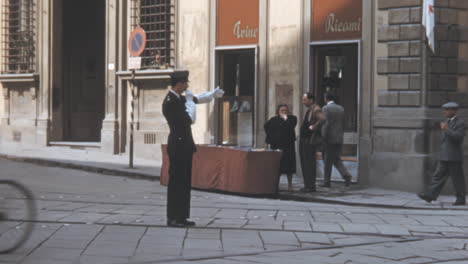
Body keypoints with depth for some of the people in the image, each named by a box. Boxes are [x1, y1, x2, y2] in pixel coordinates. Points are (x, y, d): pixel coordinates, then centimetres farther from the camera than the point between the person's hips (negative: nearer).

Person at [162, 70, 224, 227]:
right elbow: (189, 119, -19)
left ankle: (181, 216, 16)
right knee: (176, 182, -6)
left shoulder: (180, 98, 11)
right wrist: (189, 101, -10)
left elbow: (197, 99, 30)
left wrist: (213, 94, 31)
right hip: (178, 145, -10)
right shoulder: (170, 102, -18)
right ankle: (173, 218, -2)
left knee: (184, 182, 11)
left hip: (185, 145, 10)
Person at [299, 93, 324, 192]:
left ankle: (311, 186, -3)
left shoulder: (316, 109, -14)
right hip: (304, 140, 10)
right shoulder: (309, 110, 17)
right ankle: (307, 185, 19)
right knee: (304, 164, 13)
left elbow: (322, 119, -32)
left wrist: (314, 127, -23)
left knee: (309, 164, -7)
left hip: (310, 141, -10)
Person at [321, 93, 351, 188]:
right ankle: (346, 175, -8)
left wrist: (324, 138, -14)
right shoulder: (341, 108, 9)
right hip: (339, 139, 6)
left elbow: (326, 124, -17)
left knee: (328, 161, 3)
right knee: (336, 159, 13)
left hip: (329, 138, -6)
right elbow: (343, 124, 11)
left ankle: (327, 182, 8)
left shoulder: (326, 108, -10)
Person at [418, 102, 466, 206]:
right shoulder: (447, 122, 17)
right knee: (438, 176, -2)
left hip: (454, 157, -8)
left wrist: (446, 129, -22)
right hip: (444, 157, 8)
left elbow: (458, 137, -22)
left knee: (457, 179, -1)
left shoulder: (460, 123, -8)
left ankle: (461, 199, 7)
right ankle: (430, 195, -9)